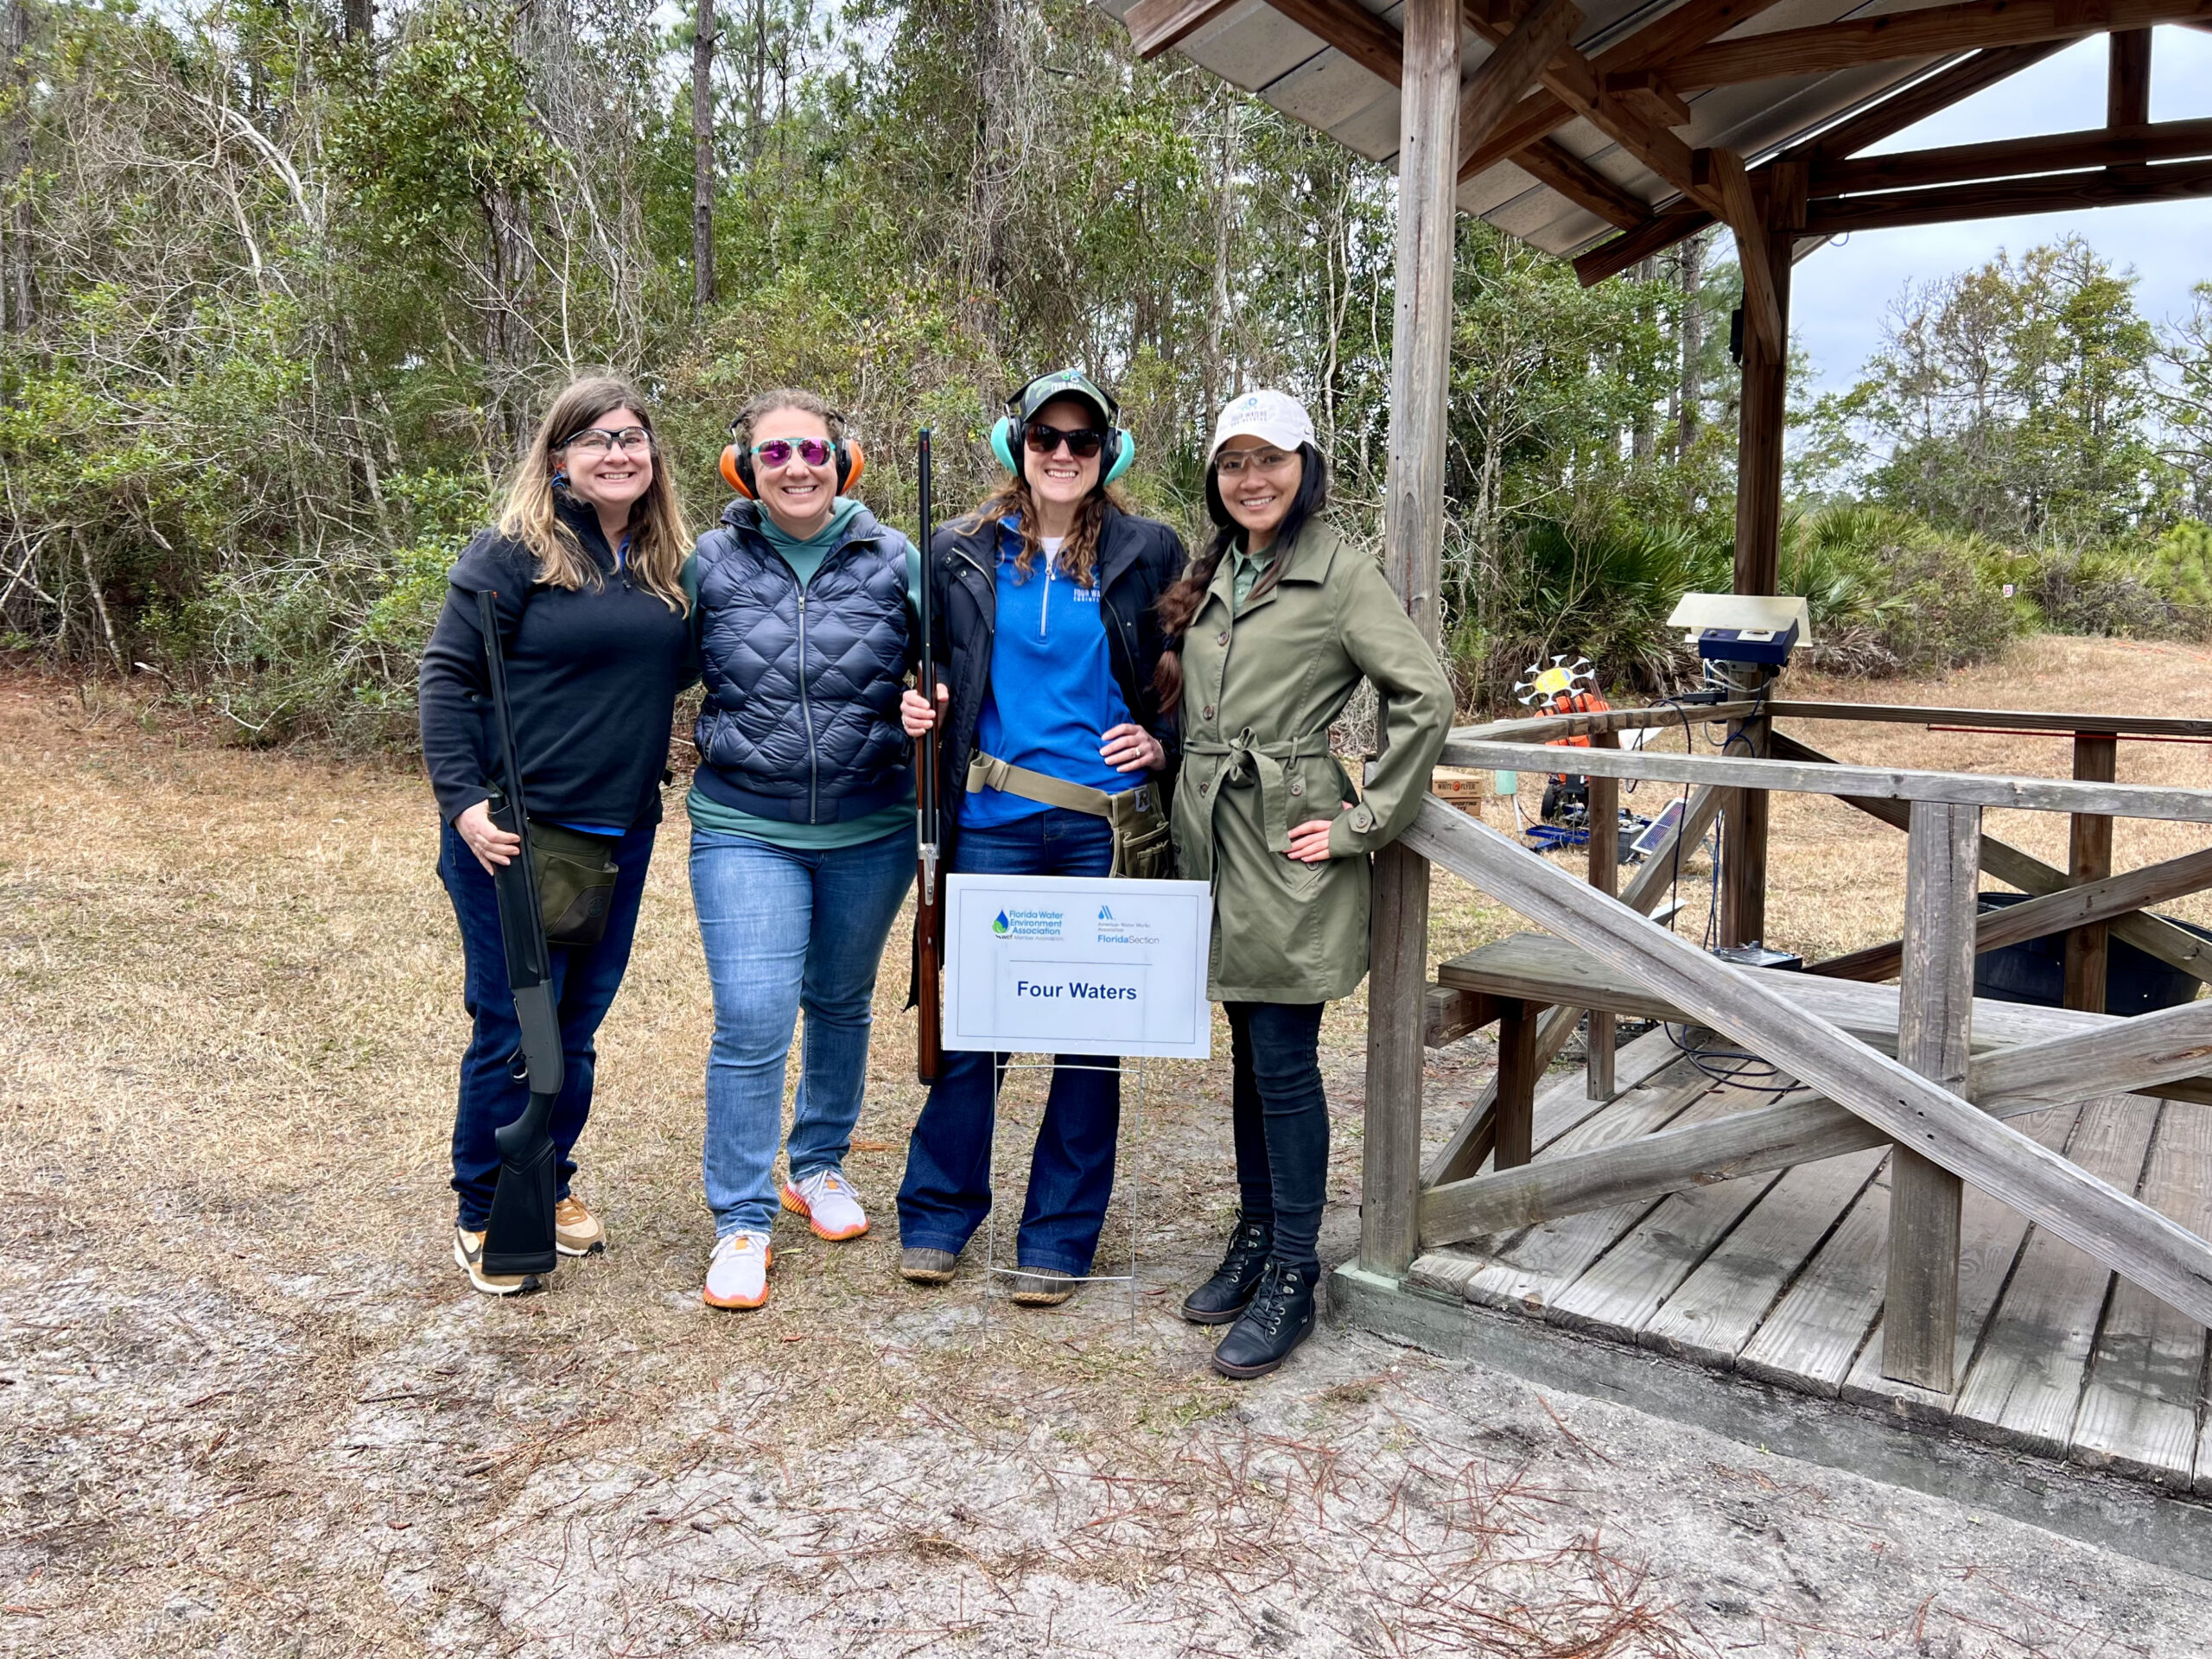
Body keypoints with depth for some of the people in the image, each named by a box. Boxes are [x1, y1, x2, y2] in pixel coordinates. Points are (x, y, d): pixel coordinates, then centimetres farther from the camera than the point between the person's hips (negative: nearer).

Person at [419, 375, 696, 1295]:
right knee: (513, 1029, 2)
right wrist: (464, 801, -17)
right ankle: (483, 1216, 19)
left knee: (578, 1022, 16)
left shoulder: (668, 564, 10)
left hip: (622, 836, 6)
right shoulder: (514, 552, -8)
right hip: (517, 832, -6)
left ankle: (551, 1186, 34)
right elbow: (447, 676, -9)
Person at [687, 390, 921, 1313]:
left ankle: (818, 1166, 39)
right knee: (751, 1023, -8)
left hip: (871, 833, 2)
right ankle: (742, 1221, 8)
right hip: (745, 830, -1)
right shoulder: (711, 565, -1)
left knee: (841, 1004, 17)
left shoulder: (893, 562, -2)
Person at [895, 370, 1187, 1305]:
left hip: (1107, 829, 0)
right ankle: (937, 1215, 24)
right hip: (992, 823, 0)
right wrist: (919, 709, -3)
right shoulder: (961, 553, 8)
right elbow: (930, 669, 18)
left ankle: (1058, 1237, 20)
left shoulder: (1148, 554, 6)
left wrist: (1160, 745, -6)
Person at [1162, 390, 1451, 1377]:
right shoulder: (1213, 576, 14)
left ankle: (1292, 1280, 9)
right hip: (1213, 838, 7)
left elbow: (1426, 698, -15)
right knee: (1248, 1053, 15)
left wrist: (1365, 823, -15)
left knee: (1284, 1061, -2)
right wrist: (1183, 806, 14)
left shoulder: (1340, 574, -7)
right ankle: (1254, 1241, 27)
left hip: (1287, 844, -7)